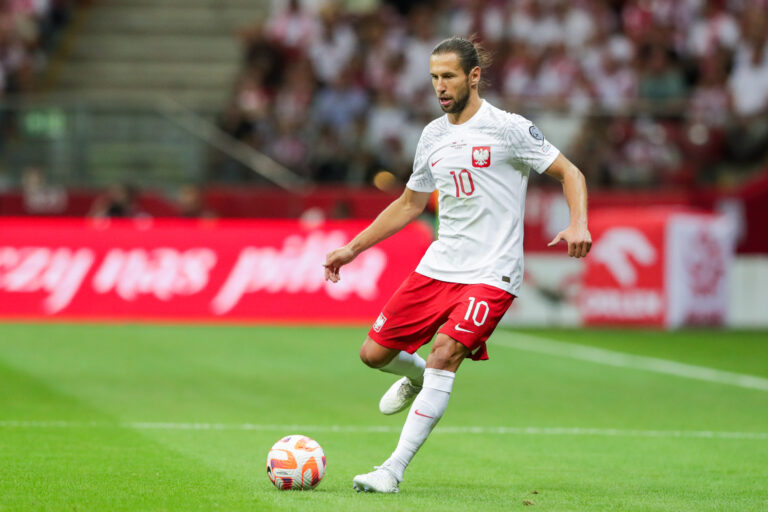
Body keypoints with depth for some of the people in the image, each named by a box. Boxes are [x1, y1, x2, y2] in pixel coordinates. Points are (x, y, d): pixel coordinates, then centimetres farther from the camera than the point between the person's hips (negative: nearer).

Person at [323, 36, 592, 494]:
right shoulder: (433, 136, 11)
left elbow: (570, 173, -4)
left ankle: (394, 471, -23)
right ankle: (417, 377, 40)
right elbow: (410, 204, 23)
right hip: (438, 266, 6)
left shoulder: (509, 128, -7)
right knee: (375, 354, 2)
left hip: (491, 275, -6)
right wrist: (353, 248, 20)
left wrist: (578, 225, -23)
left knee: (444, 353, -25)